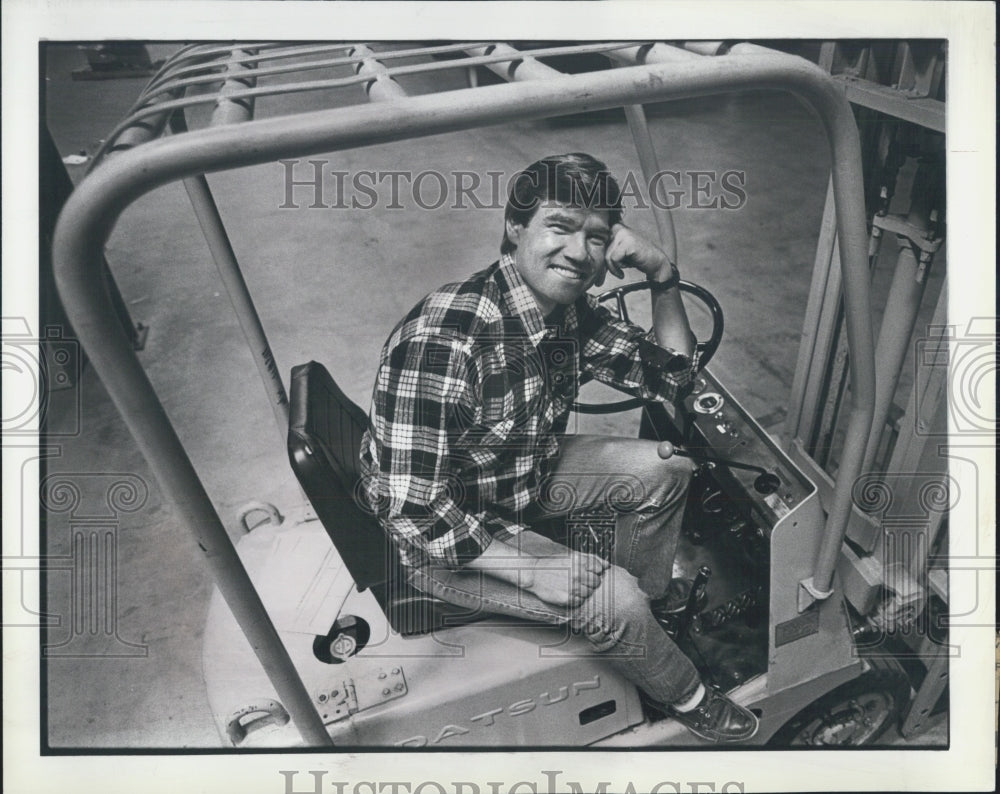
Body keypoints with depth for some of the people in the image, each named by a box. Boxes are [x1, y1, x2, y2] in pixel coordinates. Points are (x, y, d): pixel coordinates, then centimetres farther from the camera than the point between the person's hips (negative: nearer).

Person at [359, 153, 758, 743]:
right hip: (443, 539, -8)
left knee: (666, 467, 6)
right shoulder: (443, 339, -35)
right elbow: (413, 505, -33)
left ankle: (652, 594, 33)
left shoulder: (572, 313, -9)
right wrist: (541, 568, -29)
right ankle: (685, 699, 15)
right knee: (613, 598, -20)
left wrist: (663, 275, -12)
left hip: (527, 479, 8)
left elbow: (671, 374, 3)